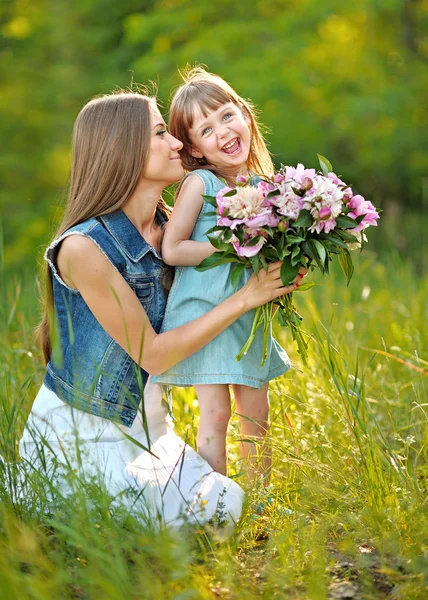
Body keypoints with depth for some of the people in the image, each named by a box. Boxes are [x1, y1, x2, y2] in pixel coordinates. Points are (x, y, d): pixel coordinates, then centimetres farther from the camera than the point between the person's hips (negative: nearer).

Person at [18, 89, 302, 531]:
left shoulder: (170, 228, -1)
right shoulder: (83, 248, -21)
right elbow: (151, 354, -19)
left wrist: (274, 275, -4)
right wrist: (244, 298, -17)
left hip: (145, 426, 7)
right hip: (79, 431, -7)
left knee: (225, 503, -11)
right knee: (206, 511, -18)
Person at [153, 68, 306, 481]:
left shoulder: (262, 183, 8)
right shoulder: (199, 183, -9)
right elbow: (172, 250, -14)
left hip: (248, 314, 6)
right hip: (203, 312, -6)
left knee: (256, 413, 12)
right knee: (215, 411, -7)